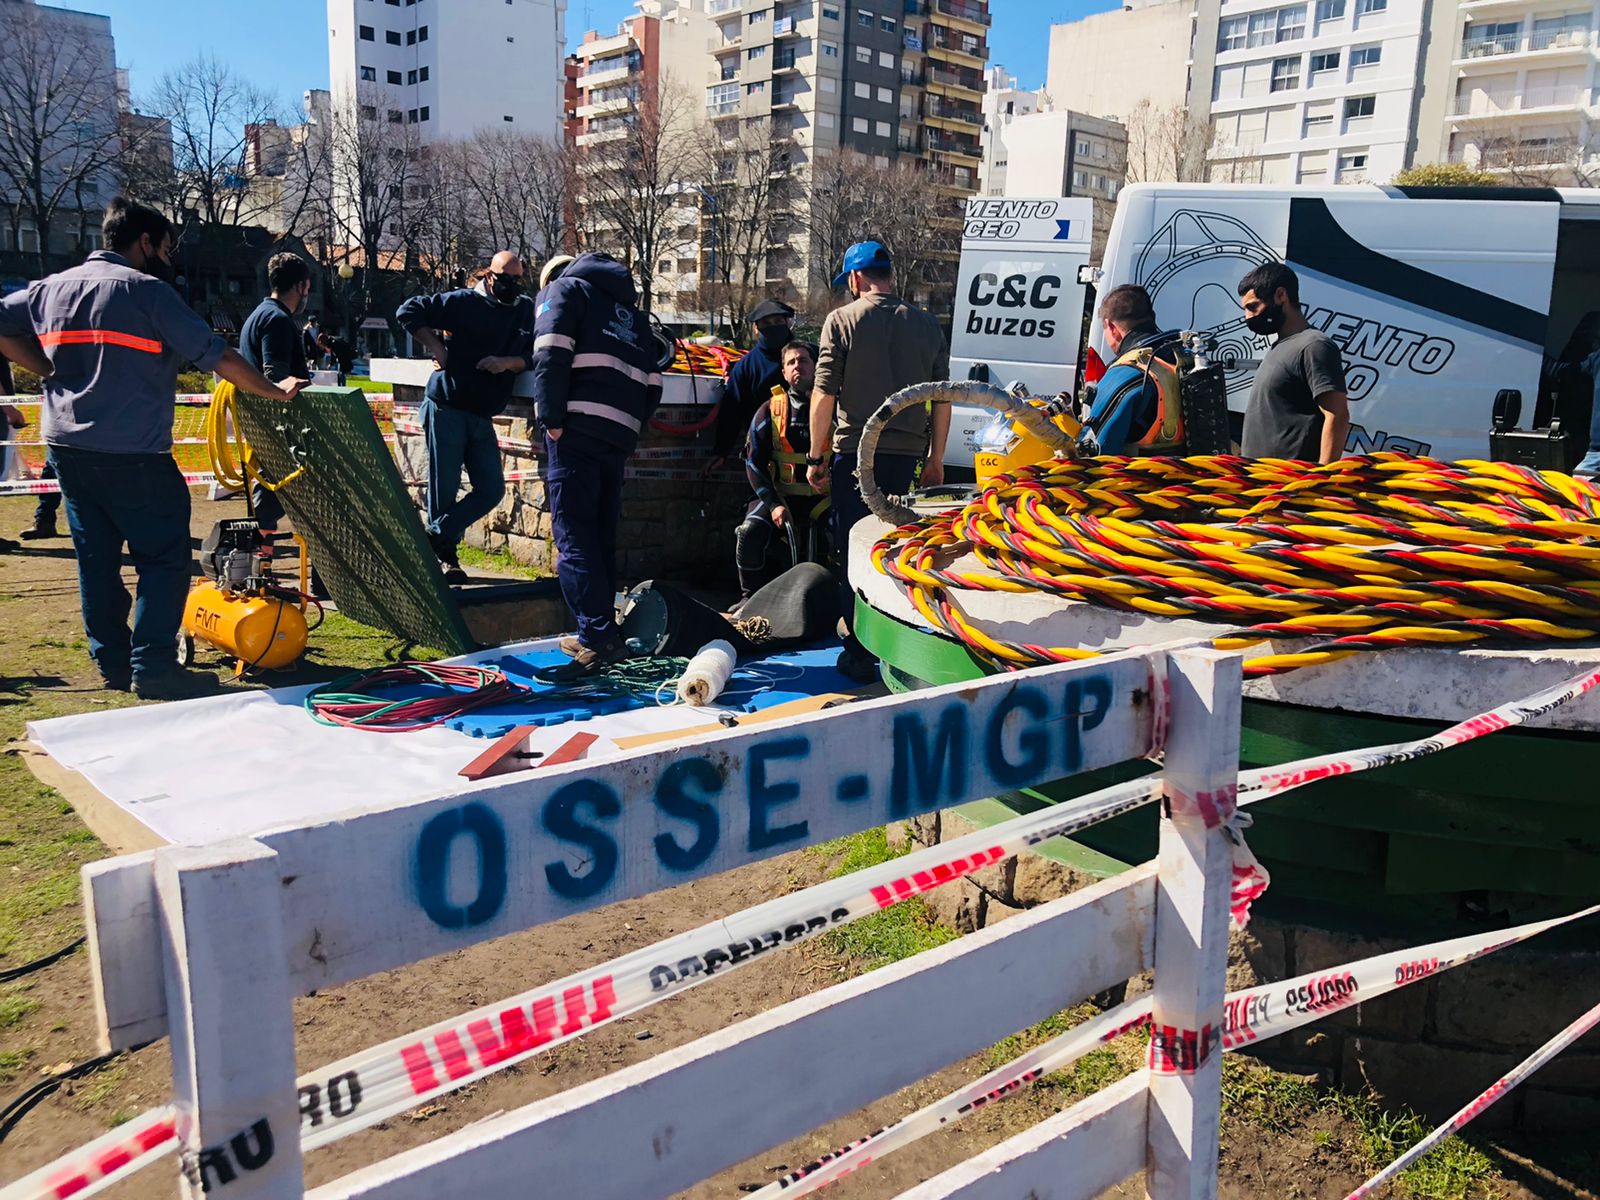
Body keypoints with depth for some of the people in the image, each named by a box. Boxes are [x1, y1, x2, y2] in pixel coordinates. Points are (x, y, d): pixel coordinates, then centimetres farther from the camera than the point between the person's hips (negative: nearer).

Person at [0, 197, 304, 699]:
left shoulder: (51, 287, 13)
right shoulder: (148, 290, -7)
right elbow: (216, 355, -9)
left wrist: (49, 371, 13)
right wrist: (274, 390, -1)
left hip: (66, 446, 7)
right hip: (133, 453, -7)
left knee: (96, 558, 13)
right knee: (164, 558, -1)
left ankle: (112, 662, 19)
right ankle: (153, 666, -5)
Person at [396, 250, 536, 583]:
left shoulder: (526, 310, 9)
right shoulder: (464, 301, -6)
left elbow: (531, 356, 3)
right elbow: (408, 311, -6)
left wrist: (508, 362, -16)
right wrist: (437, 349, -10)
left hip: (482, 417, 6)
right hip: (446, 408, -5)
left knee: (492, 490, 3)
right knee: (444, 490, 1)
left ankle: (435, 538, 13)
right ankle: (443, 558, 15)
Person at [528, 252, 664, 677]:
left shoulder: (566, 288, 11)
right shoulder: (634, 314, 30)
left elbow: (551, 355, -7)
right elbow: (652, 386, 21)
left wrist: (551, 418, -11)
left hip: (577, 430, -6)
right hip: (620, 439, 7)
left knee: (573, 538, -8)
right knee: (601, 538, 13)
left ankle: (599, 638, -17)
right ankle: (598, 637, 17)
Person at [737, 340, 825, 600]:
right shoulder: (770, 411, 7)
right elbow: (754, 462, 3)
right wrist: (773, 504, -9)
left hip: (822, 498, 0)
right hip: (781, 496, 1)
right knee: (750, 533, -26)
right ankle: (751, 597, -5)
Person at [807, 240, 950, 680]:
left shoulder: (842, 320, -4)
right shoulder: (926, 324, 7)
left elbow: (823, 395, -7)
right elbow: (942, 399, 9)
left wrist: (816, 457, 0)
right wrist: (935, 460, 17)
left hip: (855, 454, -4)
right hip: (906, 455, 4)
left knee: (854, 551, 4)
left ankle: (861, 656, 7)